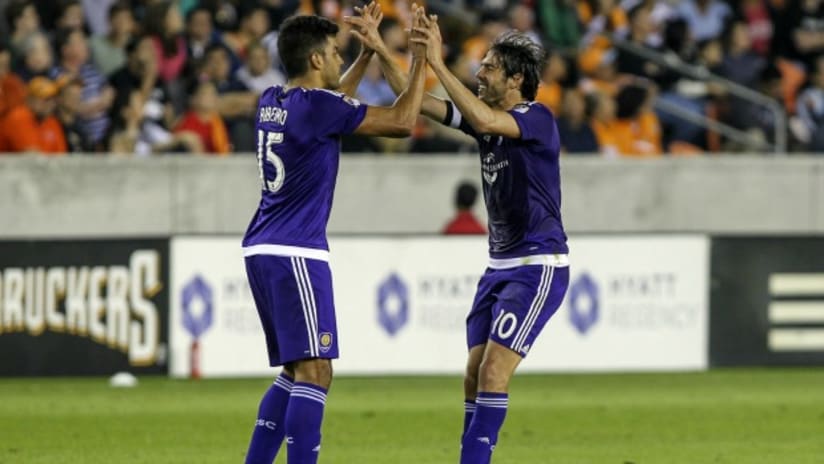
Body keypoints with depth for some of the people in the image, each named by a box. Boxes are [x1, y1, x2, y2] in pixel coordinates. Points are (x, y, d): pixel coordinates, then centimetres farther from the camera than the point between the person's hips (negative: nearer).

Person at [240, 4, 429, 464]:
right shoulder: (316, 106, -13)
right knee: (314, 373, -12)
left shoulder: (273, 101, 12)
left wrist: (368, 51, 33)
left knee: (295, 373, 16)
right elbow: (402, 121, -10)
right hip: (294, 253, -9)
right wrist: (422, 59, -1)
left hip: (262, 251, 9)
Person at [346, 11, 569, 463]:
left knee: (492, 372, -14)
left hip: (538, 267, -9)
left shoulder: (537, 119, -15)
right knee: (474, 375, 4)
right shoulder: (484, 113, 8)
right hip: (500, 265, 9)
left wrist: (438, 64, -35)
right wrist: (380, 51, -3)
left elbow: (484, 121, -35)